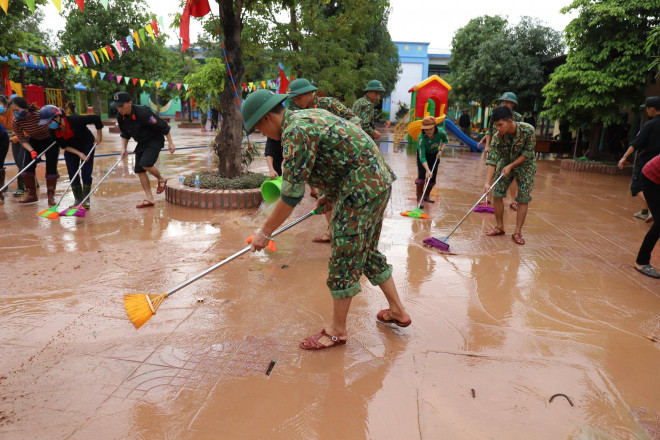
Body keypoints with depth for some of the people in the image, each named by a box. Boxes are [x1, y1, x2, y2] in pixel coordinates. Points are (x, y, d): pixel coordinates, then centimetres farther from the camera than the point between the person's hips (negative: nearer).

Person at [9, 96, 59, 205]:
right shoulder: (15, 123, -19)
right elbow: (22, 140, -13)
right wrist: (32, 151, -28)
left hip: (51, 141, -4)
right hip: (34, 142, 4)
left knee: (51, 168, -8)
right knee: (27, 166, -5)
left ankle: (51, 196, 5)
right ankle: (31, 195, 9)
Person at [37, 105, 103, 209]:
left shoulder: (75, 120, -34)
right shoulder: (53, 130, -19)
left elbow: (96, 118, -27)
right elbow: (64, 146, -9)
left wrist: (99, 136, -17)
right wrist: (79, 153, -21)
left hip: (87, 145, -4)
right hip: (71, 150, 4)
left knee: (86, 173, -9)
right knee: (72, 174, -2)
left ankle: (86, 200, 2)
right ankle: (78, 199, 9)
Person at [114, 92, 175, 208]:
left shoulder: (143, 112, -27)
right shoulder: (121, 118, -6)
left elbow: (163, 126, -20)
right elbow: (125, 134, 12)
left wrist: (170, 143, -16)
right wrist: (123, 148, -2)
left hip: (155, 140, -7)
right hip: (142, 143, 7)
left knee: (145, 164, -26)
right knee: (139, 170, 1)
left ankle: (161, 180, 6)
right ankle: (149, 199, 9)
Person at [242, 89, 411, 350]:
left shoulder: (296, 132, -17)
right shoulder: (308, 116, 15)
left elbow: (291, 194, -18)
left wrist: (265, 231, -9)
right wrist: (329, 194, 31)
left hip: (362, 189, -11)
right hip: (379, 181, 11)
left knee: (344, 258, -1)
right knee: (367, 252, 20)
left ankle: (337, 331, 14)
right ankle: (397, 311, 32)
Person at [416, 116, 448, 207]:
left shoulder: (441, 132, -27)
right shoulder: (421, 138, -37)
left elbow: (446, 140, -1)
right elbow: (422, 157, -40)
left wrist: (441, 150, -17)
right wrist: (428, 170, -50)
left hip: (434, 154, 4)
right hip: (423, 154, -4)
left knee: (432, 177, 5)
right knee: (422, 175, -19)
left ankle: (427, 196, 28)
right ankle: (419, 199, -12)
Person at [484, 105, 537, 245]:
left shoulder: (528, 130, -29)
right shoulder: (498, 137, -23)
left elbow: (527, 153, -19)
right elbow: (491, 161, -27)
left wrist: (510, 166, -24)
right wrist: (487, 182, -36)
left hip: (525, 165, -2)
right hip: (505, 163, 2)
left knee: (523, 199, -5)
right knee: (497, 194, -3)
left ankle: (518, 232, 3)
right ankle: (499, 227, 12)